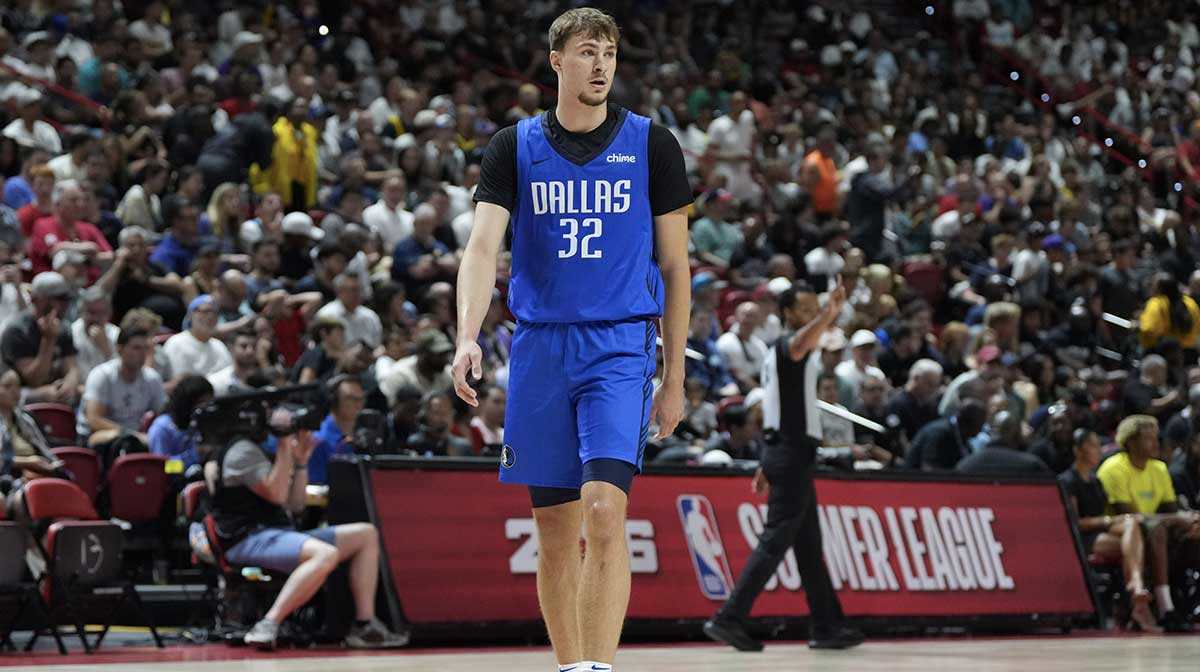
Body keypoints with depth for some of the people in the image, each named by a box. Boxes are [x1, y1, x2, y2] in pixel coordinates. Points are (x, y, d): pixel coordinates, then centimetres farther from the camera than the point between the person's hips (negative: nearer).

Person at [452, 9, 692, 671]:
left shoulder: (651, 145, 4)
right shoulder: (514, 146, 6)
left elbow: (674, 266, 7)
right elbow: (482, 247, -5)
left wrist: (674, 379, 4)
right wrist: (467, 339, -22)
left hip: (619, 348, -2)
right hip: (540, 345, 2)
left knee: (604, 515, -18)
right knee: (554, 533, 6)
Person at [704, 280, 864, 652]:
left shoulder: (782, 351, 20)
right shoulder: (786, 343, -10)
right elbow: (800, 346, -37)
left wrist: (770, 464, 25)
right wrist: (828, 316, -56)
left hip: (788, 452, 10)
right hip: (792, 453, -10)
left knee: (809, 545, 13)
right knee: (775, 541, -12)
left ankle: (827, 625, 19)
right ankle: (729, 619, -16)